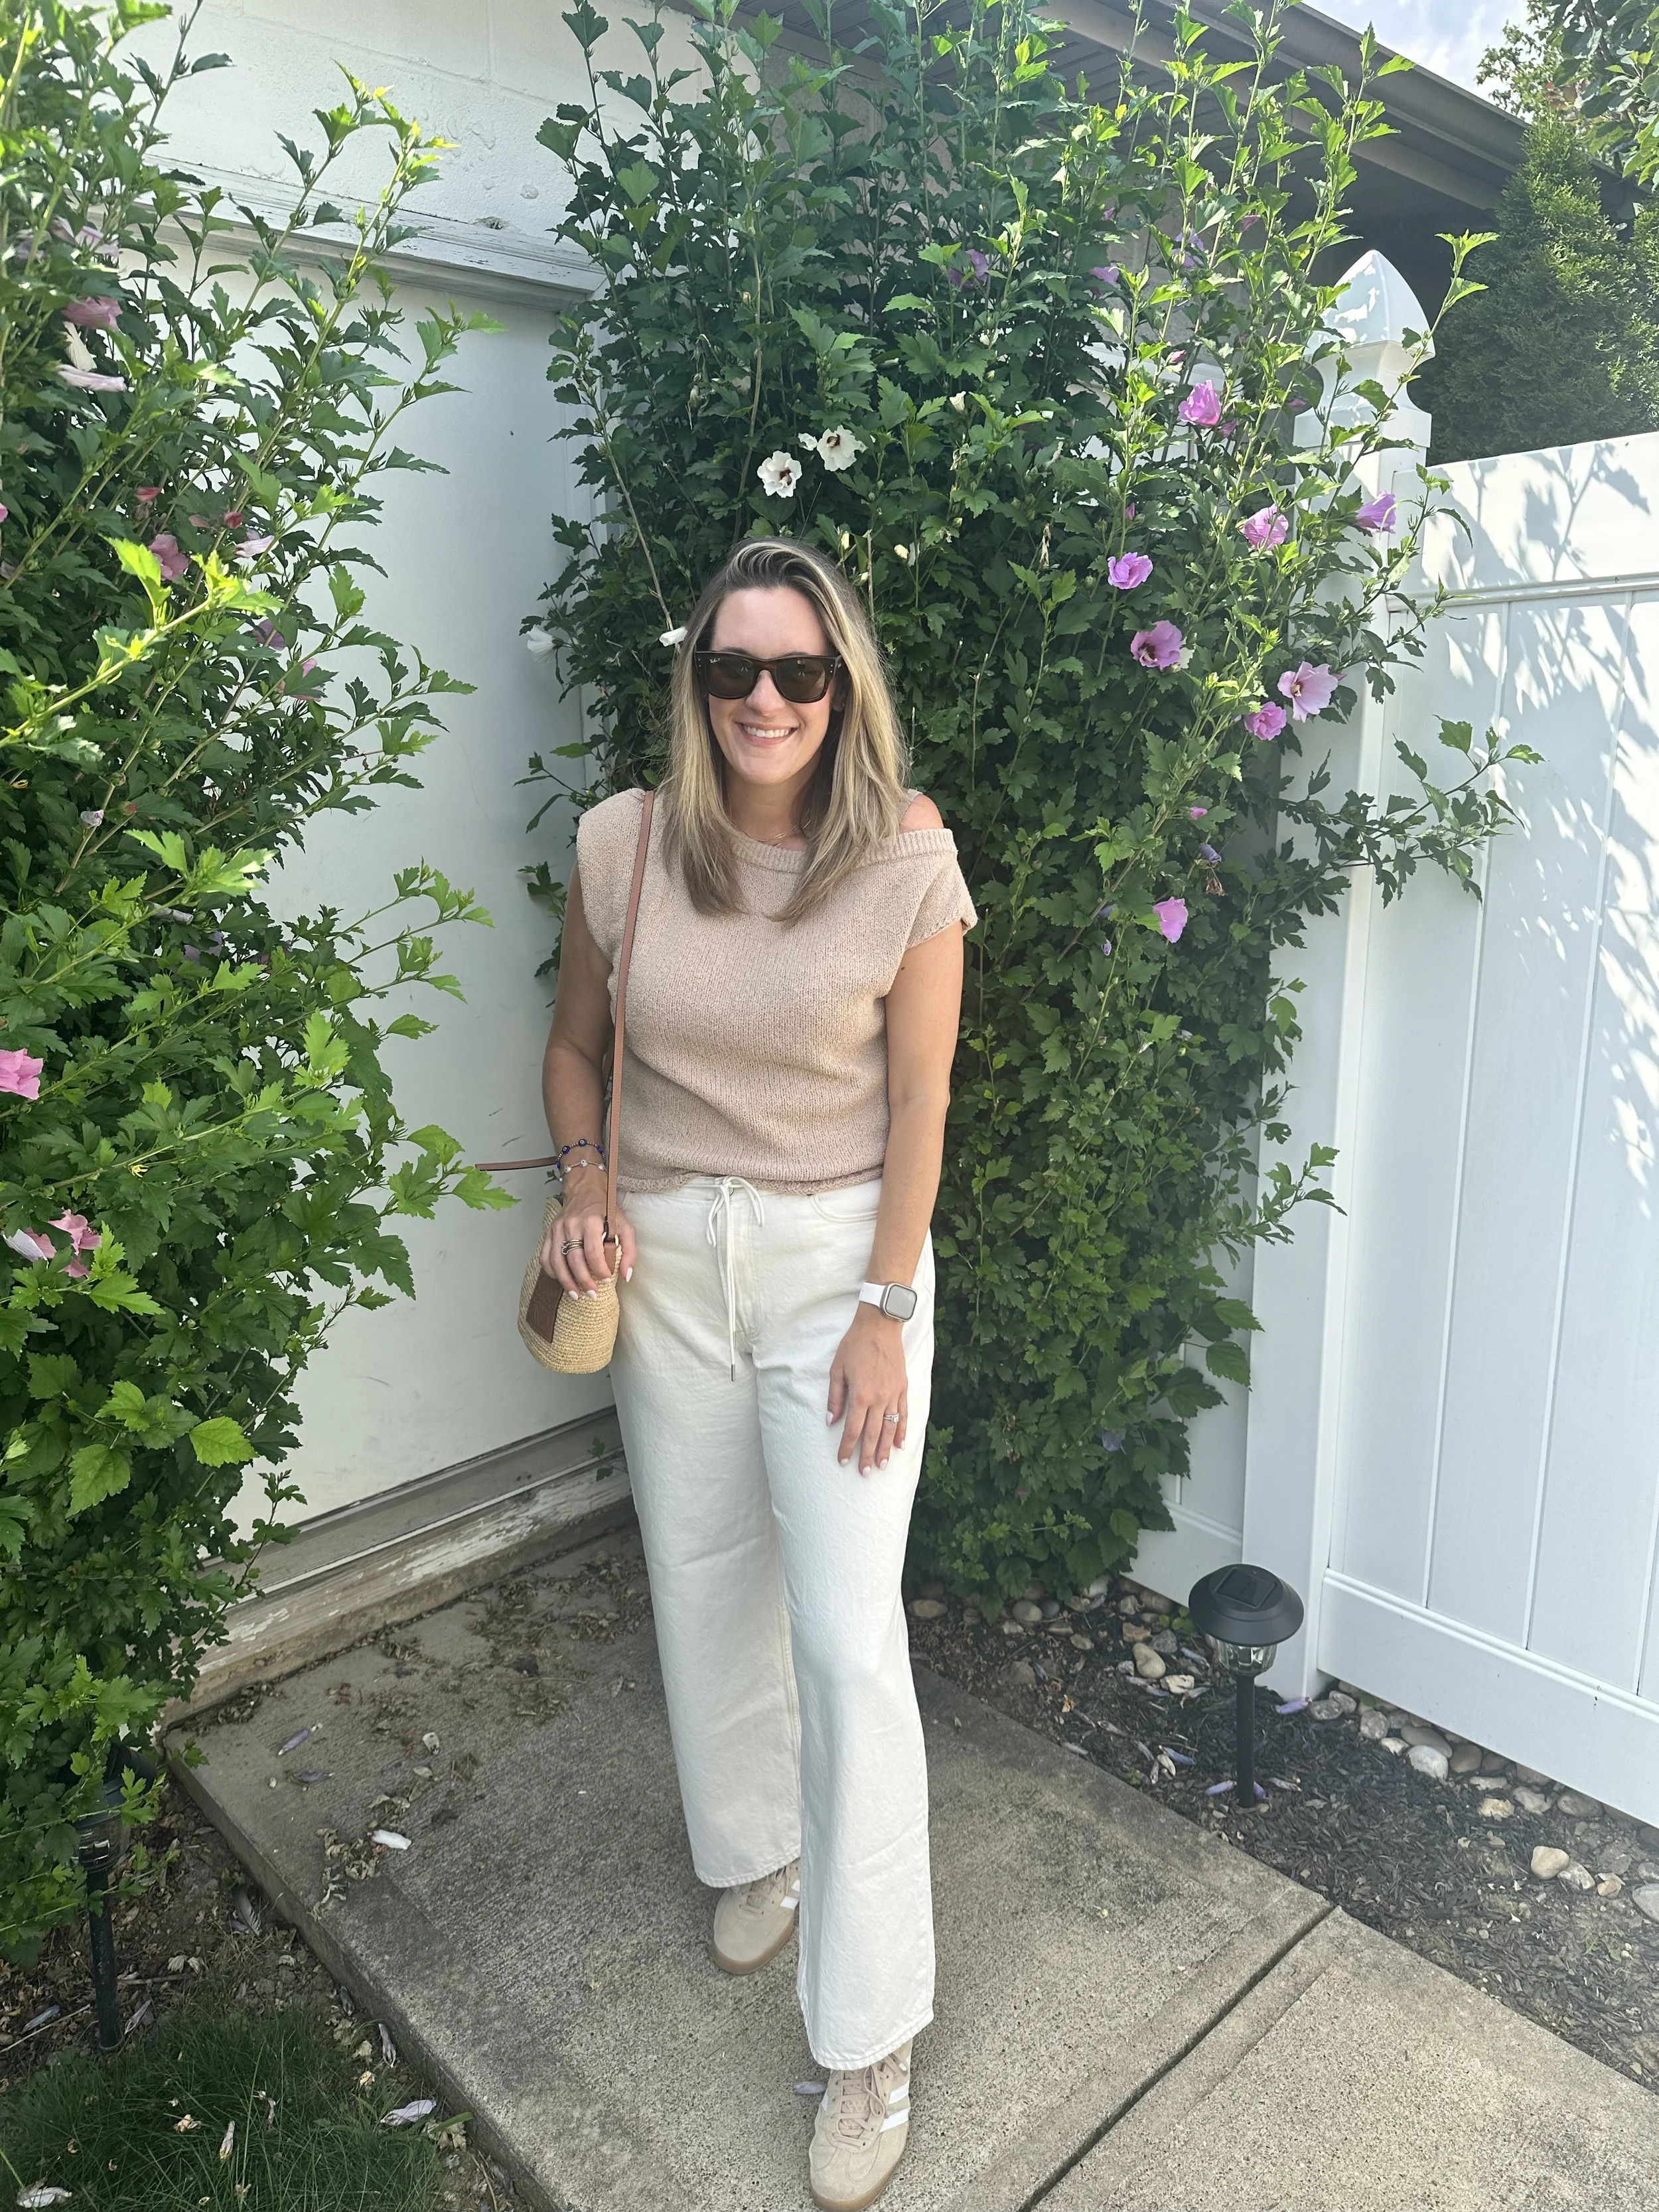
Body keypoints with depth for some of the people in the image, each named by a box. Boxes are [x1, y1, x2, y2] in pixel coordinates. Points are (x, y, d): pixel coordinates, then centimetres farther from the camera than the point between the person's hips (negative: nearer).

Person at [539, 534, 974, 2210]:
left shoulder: (909, 862, -10)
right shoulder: (622, 844, -4)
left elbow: (918, 1099, -7)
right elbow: (576, 1042, 10)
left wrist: (886, 1307, -10)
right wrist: (585, 1177, -7)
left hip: (837, 1255, -3)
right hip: (667, 1255, 4)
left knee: (848, 1637, -3)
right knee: (702, 1576, 18)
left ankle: (869, 2038, 18)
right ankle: (755, 1850, 47)